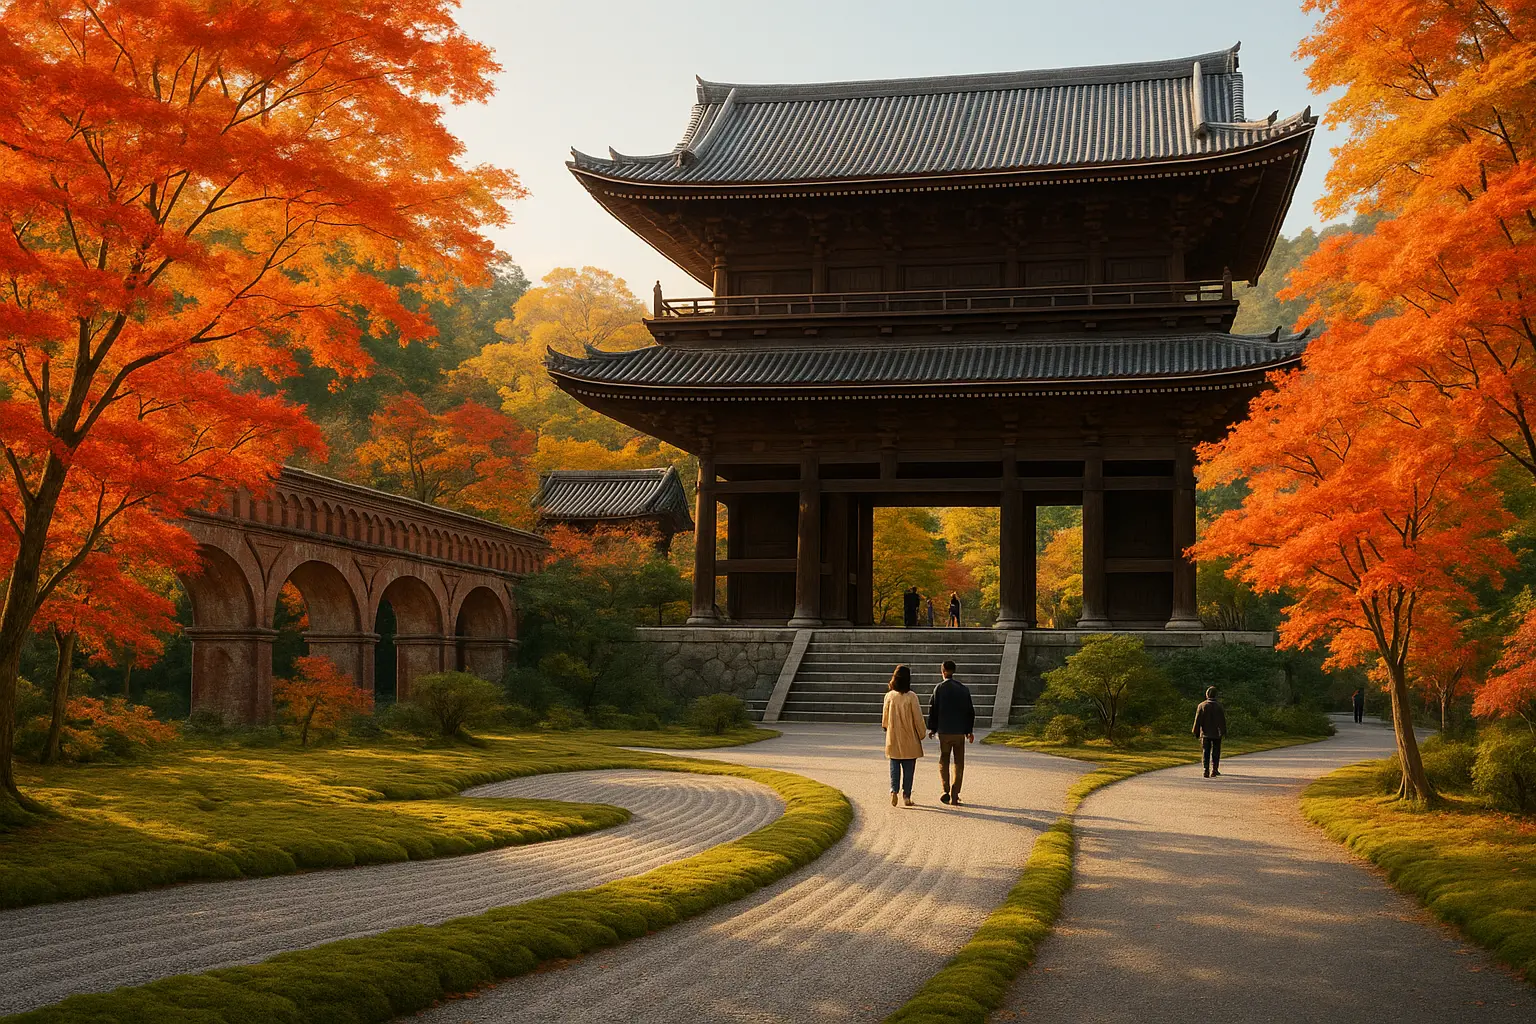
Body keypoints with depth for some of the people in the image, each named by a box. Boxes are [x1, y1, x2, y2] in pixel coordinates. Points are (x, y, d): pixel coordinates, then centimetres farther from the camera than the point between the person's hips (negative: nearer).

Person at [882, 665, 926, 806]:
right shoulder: (911, 696, -13)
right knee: (909, 767, 8)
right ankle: (906, 795, 9)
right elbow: (917, 717, -9)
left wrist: (886, 728, 25)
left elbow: (885, 716, 5)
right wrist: (921, 734, 4)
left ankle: (894, 790, -8)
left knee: (895, 766, 11)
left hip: (893, 738, 2)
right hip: (909, 739, -2)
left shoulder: (889, 696, -6)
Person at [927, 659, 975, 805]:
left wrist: (932, 728, 6)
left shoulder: (939, 688, -6)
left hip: (944, 731, -2)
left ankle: (946, 791, -2)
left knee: (943, 762, 10)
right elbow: (970, 711, 6)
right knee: (959, 763, 8)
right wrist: (969, 730, 14)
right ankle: (954, 795, 3)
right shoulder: (963, 688, 3)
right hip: (960, 732, 2)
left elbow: (933, 709, -6)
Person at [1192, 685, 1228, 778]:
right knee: (1215, 753, 10)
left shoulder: (1202, 705, -4)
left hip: (1205, 733, 1)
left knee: (1206, 753, 5)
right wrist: (1224, 731, 4)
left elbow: (1198, 719, -1)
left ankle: (1206, 771, -4)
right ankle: (1214, 770, 7)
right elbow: (1222, 720, -3)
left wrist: (1196, 732, 6)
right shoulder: (1219, 706, -6)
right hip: (1216, 733, -1)